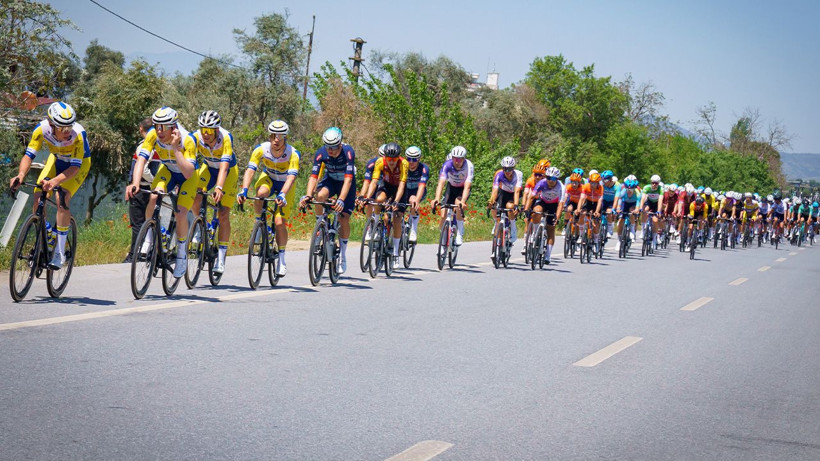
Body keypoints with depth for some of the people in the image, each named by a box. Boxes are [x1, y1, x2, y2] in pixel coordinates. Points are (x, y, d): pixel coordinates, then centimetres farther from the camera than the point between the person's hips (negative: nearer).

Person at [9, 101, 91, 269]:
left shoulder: (78, 134, -37)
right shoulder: (41, 129, -29)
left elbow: (75, 167, -36)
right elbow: (29, 155, -27)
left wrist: (55, 181, -53)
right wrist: (21, 175, -47)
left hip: (79, 163, -4)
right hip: (56, 159, 4)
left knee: (62, 197, -26)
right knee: (38, 196, -15)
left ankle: (60, 253, -18)